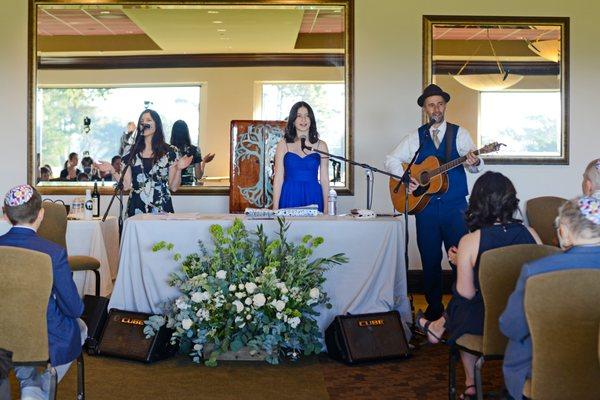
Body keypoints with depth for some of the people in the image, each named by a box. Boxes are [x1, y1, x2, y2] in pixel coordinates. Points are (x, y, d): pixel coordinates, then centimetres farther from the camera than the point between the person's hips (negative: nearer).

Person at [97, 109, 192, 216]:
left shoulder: (169, 152, 1)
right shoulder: (131, 151, 7)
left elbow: (173, 187, -1)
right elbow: (126, 186, 3)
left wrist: (178, 169, -16)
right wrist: (112, 171, -9)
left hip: (161, 208, -1)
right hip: (136, 209, 2)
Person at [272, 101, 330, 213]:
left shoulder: (321, 145, 6)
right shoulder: (283, 144, 4)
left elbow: (324, 179, 6)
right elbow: (278, 178, 1)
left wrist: (326, 209, 2)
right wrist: (275, 208, -4)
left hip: (313, 198, 1)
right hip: (290, 197, -1)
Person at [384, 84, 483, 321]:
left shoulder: (459, 133, 3)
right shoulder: (415, 137, 9)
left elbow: (474, 164, -7)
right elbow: (391, 160, 8)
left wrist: (474, 163, -31)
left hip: (455, 206, -2)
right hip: (425, 206, 2)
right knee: (430, 259, 8)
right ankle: (433, 307, 20)